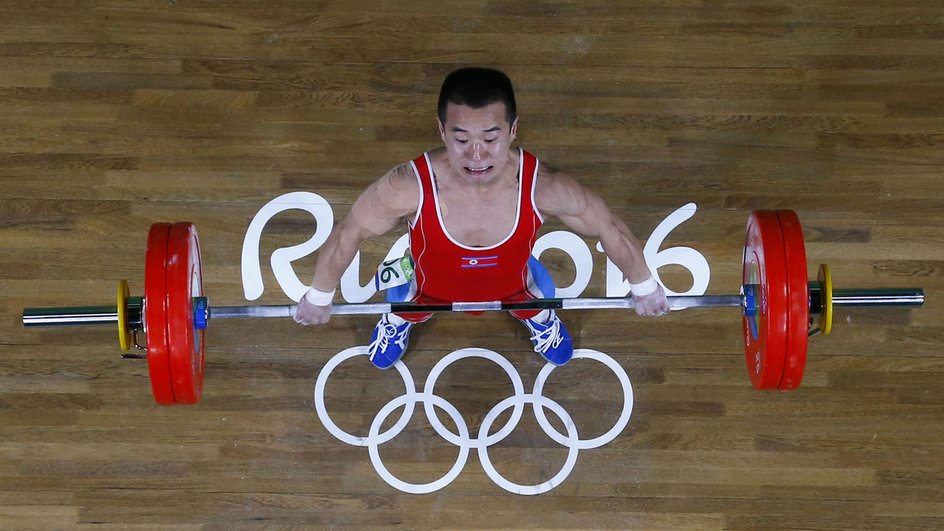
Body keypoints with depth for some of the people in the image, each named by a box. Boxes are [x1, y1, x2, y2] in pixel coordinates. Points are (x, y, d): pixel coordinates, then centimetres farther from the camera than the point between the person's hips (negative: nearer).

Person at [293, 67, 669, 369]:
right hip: (429, 290, 0)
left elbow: (610, 230, -20)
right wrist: (319, 297, -7)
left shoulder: (543, 187, -40)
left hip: (513, 286, 0)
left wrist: (644, 286, -4)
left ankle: (536, 314, 65)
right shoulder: (408, 188, -42)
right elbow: (347, 235, -22)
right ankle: (400, 317, 62)